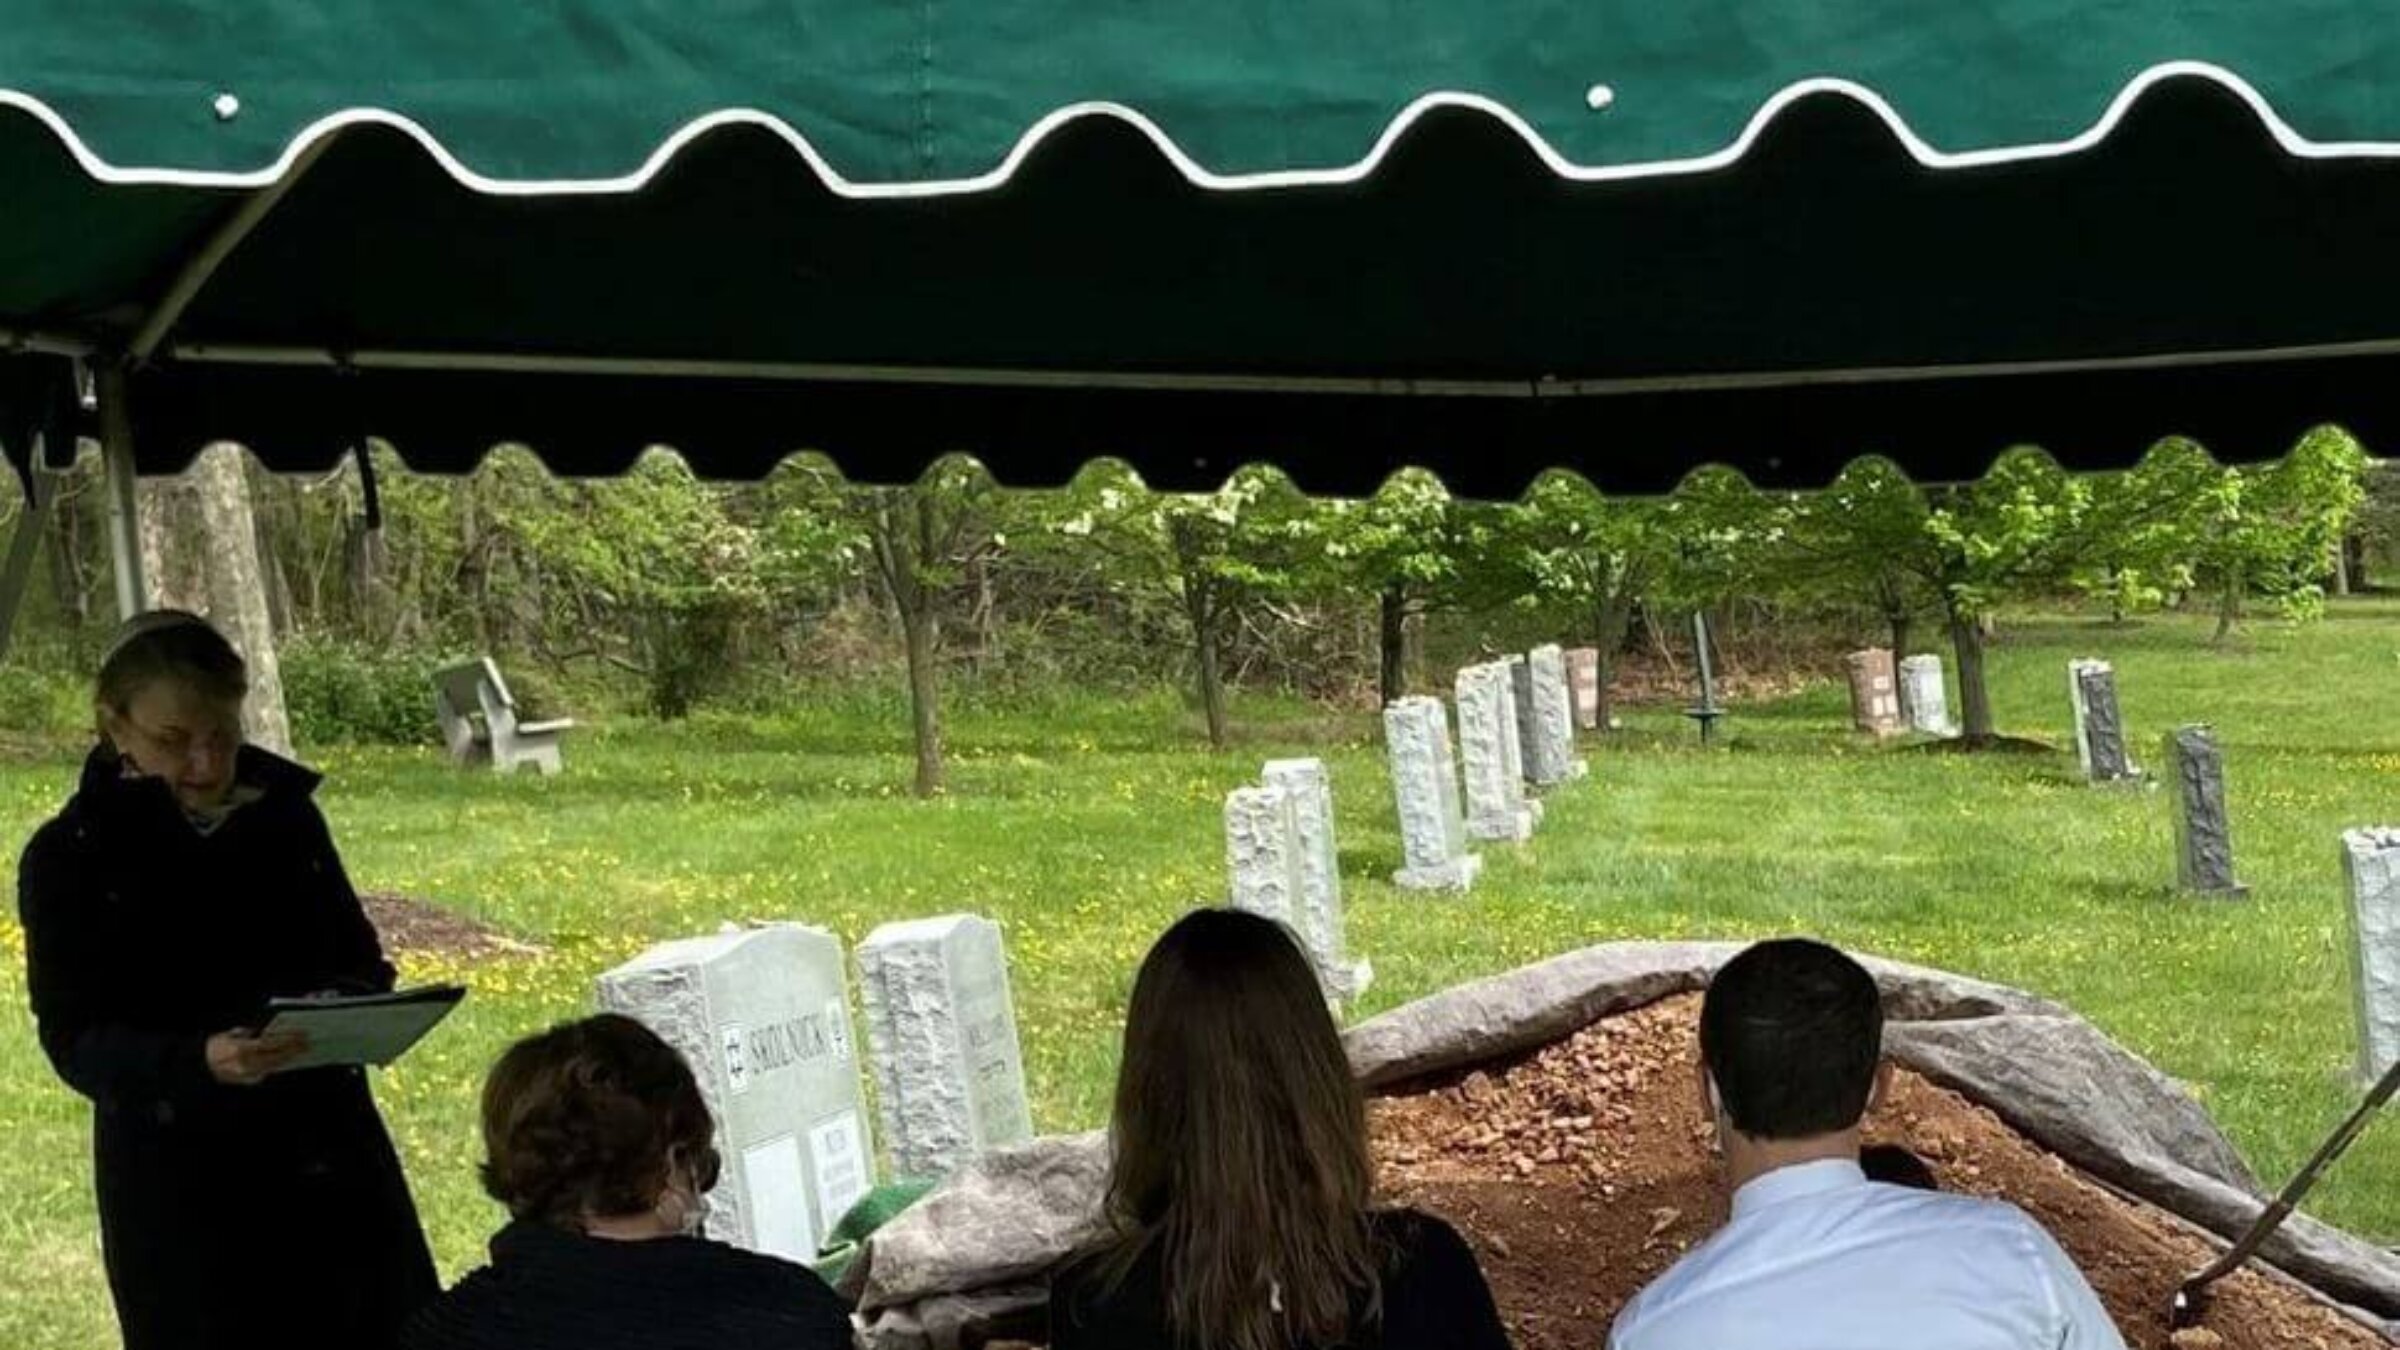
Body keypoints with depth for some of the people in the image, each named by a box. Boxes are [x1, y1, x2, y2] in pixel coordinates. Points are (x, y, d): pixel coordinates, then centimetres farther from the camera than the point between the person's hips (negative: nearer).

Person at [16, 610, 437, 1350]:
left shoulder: (287, 816, 2)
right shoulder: (69, 857, -7)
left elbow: (360, 958, 11)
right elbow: (75, 1044, -11)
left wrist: (356, 1008, -13)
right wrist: (200, 1061, -30)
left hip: (330, 1151, 3)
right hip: (177, 1183, -3)